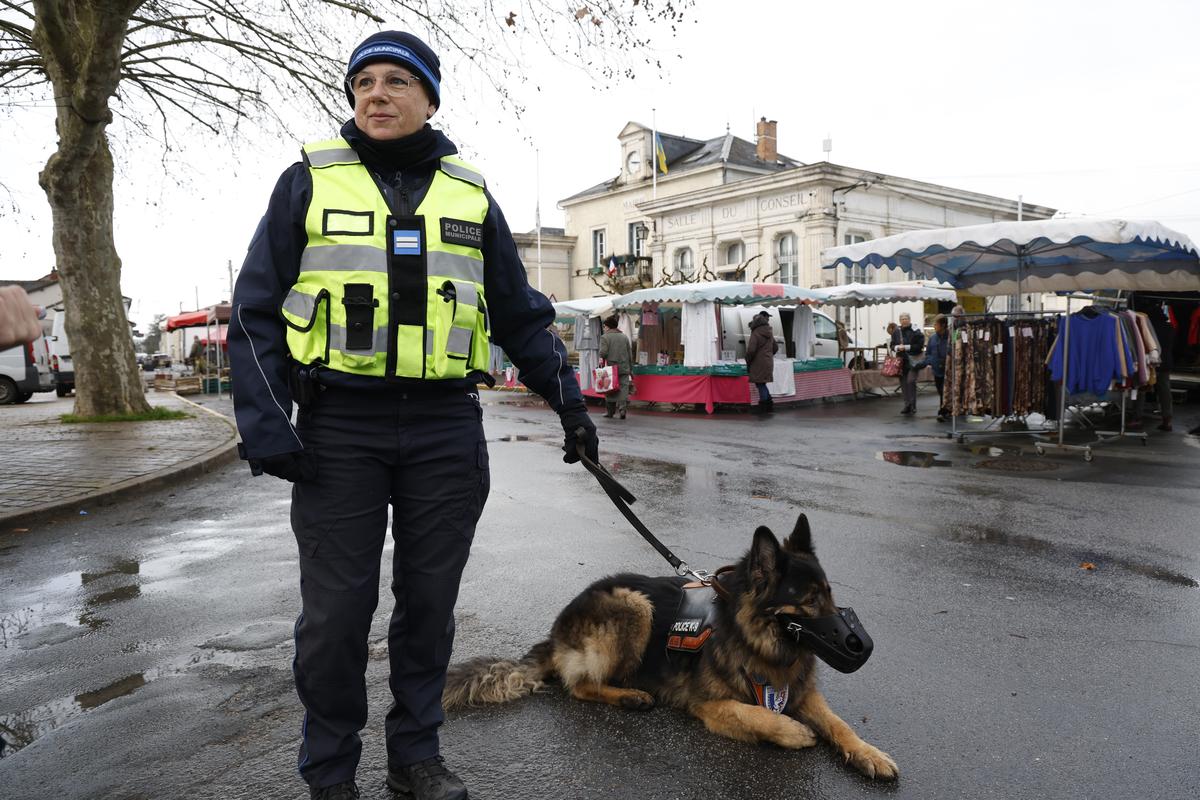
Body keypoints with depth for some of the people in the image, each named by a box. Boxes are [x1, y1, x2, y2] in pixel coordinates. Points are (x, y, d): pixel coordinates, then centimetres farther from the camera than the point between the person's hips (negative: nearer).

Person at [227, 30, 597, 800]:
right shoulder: (310, 180, 5)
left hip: (446, 431, 2)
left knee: (430, 600, 10)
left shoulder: (471, 194, 11)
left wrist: (569, 400, 6)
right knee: (336, 611, 4)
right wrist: (263, 419, -7)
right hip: (339, 431, -1)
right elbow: (258, 310, 3)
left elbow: (521, 313, 14)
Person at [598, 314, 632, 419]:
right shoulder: (625, 337, 10)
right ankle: (622, 407, -19)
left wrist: (602, 359, 7)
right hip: (624, 368, 3)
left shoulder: (605, 337, -4)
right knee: (623, 388, 1)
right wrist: (631, 369, 17)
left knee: (610, 390, 7)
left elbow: (603, 352, -15)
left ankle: (610, 412, 15)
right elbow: (630, 355, 12)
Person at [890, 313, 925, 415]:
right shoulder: (896, 332, 8)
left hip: (913, 361, -5)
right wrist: (897, 347, -9)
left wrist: (906, 347, -17)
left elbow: (920, 346, -12)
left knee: (911, 381, -15)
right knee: (904, 383, 9)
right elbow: (892, 345, 13)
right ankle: (907, 405, 19)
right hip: (901, 361, 5)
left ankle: (912, 406, -9)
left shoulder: (915, 332, -7)